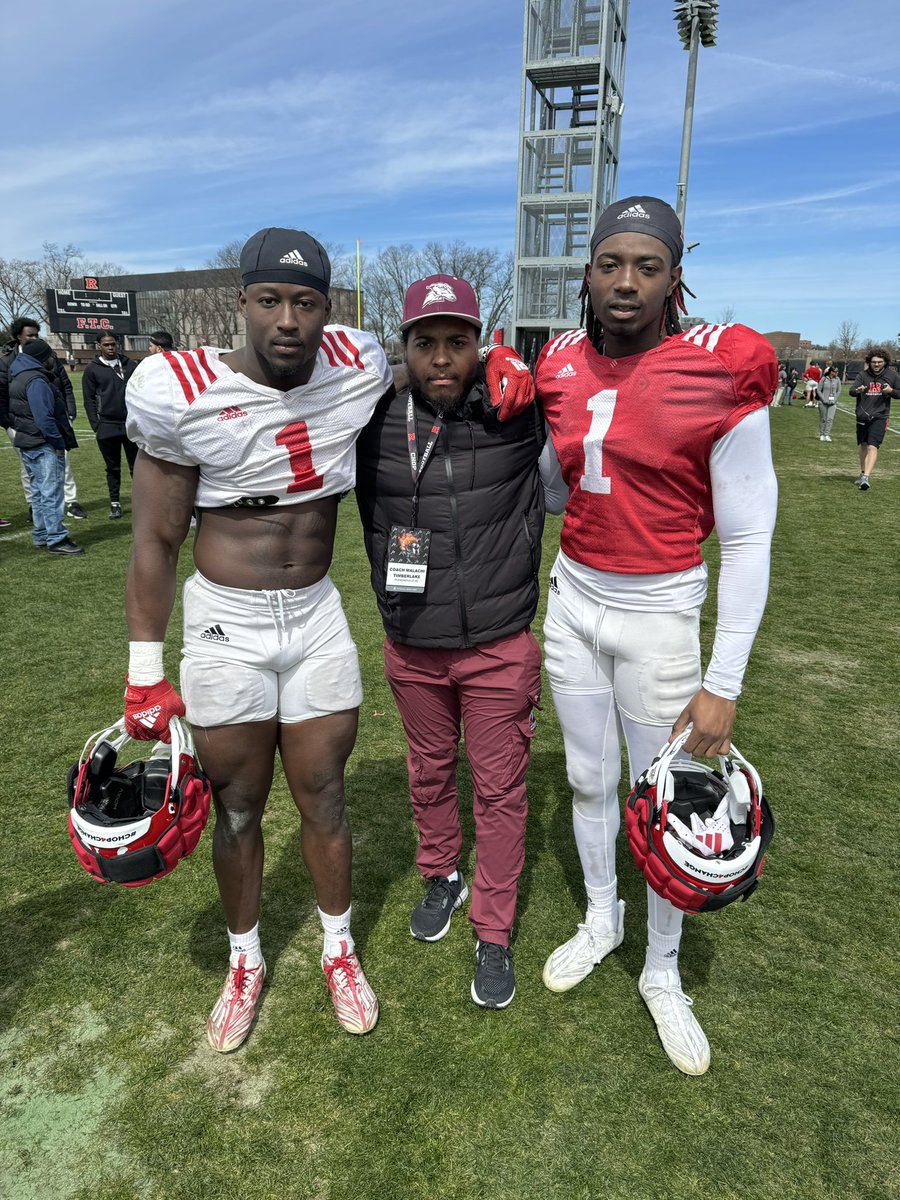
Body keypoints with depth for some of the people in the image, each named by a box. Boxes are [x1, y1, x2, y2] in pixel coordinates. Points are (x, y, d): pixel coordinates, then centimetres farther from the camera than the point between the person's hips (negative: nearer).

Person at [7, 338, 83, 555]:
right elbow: (44, 417, -23)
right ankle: (56, 541, -8)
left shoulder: (20, 377, 17)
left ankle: (41, 536, 24)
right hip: (43, 446, -11)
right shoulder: (36, 381, -16)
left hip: (28, 443, 11)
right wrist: (59, 443, -16)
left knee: (39, 492, 17)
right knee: (52, 492, -9)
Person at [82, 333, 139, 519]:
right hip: (107, 427, -1)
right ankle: (115, 503, 15)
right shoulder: (92, 369, 4)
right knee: (113, 468, 7)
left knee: (137, 466, 3)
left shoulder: (131, 365, 9)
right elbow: (89, 399, 3)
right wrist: (96, 425, -5)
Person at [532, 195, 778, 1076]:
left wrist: (723, 682, -13)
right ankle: (601, 920, 43)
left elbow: (746, 541, -12)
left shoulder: (722, 375, -14)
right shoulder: (562, 369, 0)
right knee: (588, 779, 18)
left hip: (659, 612, -4)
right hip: (574, 599, 4)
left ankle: (662, 972, 33)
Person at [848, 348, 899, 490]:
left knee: (872, 446, -17)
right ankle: (863, 473, 34)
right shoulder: (863, 374, 0)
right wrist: (857, 390, -32)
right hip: (862, 415, 3)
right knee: (863, 445, 16)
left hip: (879, 417, -3)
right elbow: (851, 390, -9)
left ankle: (866, 478, -25)